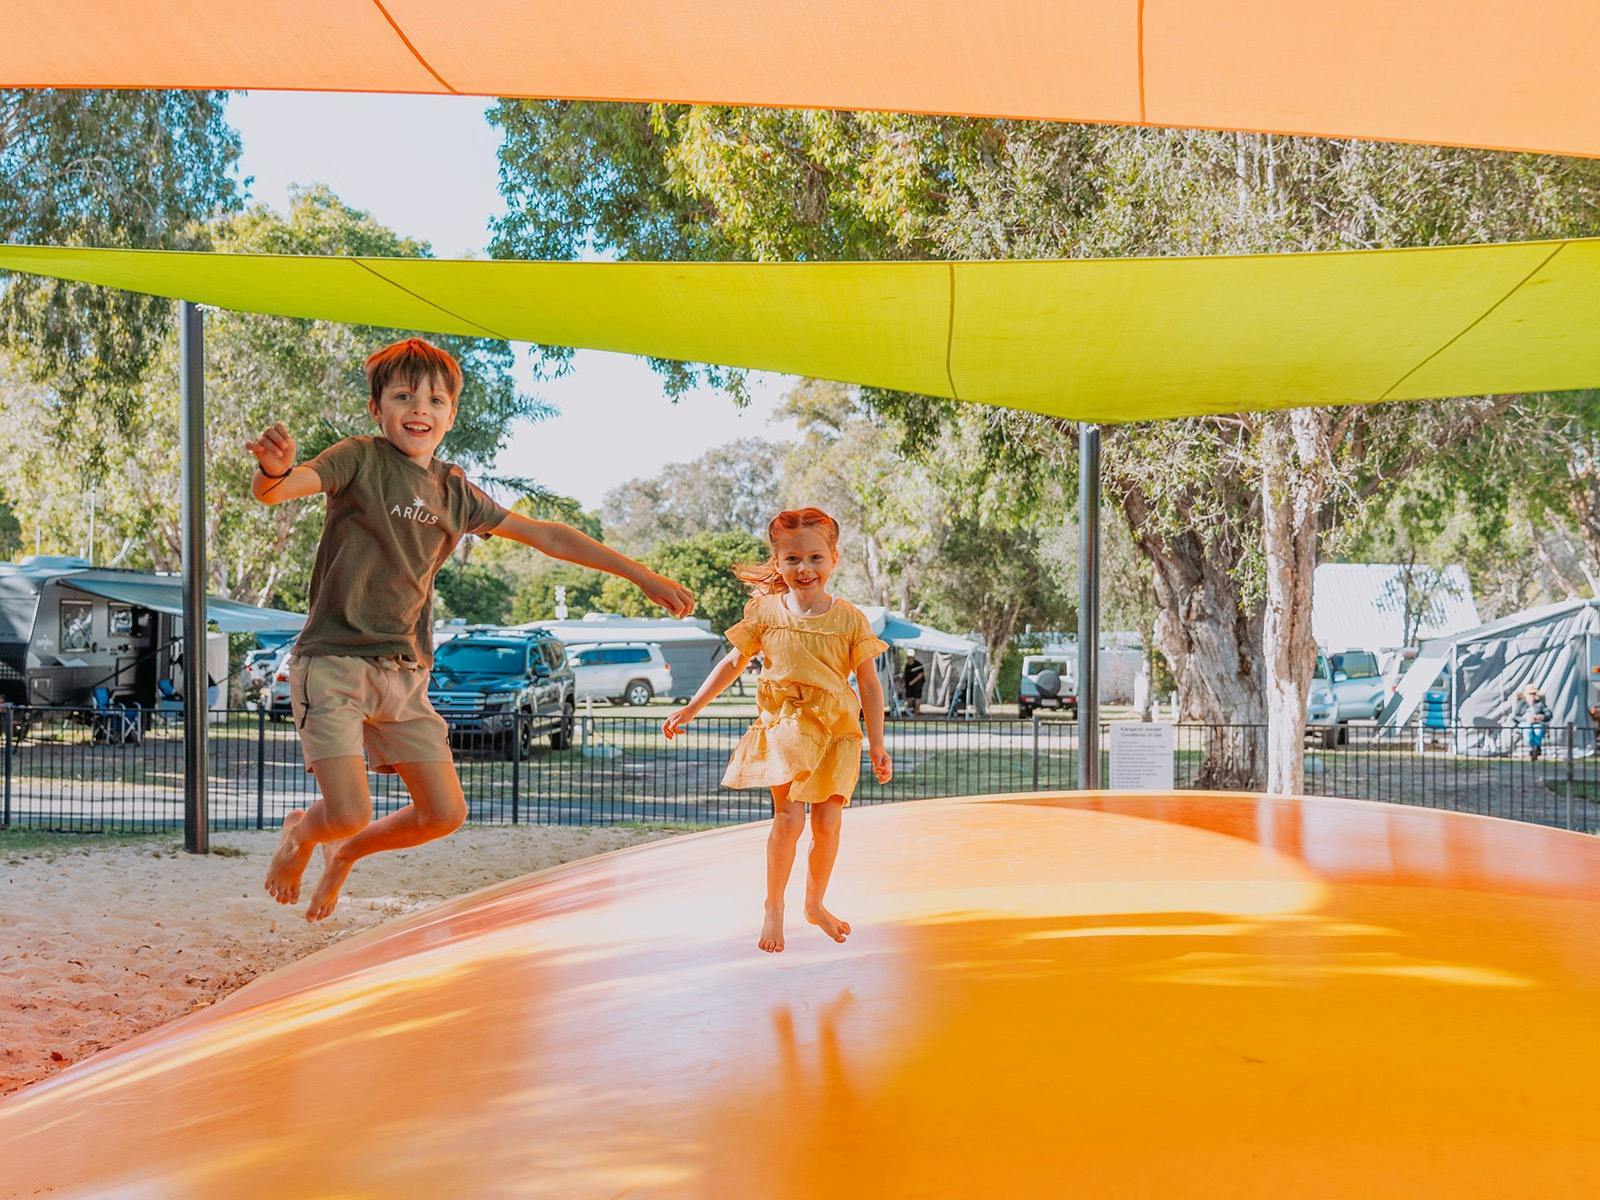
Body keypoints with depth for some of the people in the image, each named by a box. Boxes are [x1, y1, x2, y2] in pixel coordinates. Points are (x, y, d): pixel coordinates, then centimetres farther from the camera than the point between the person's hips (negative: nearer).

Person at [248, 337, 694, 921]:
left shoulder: (454, 491, 10)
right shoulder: (360, 459, -5)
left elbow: (547, 535, 14)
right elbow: (272, 491, -21)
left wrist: (642, 575, 13)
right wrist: (274, 469, -47)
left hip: (404, 672, 5)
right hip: (335, 660, -5)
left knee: (444, 813, 2)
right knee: (348, 813, -14)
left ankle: (344, 854, 31)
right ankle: (300, 834, 25)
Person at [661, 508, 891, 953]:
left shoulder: (849, 618, -6)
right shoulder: (765, 610, -3)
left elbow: (870, 683, -2)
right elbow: (734, 663, 8)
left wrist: (877, 745, -3)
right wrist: (692, 708, 7)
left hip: (836, 729, 1)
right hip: (784, 723, 0)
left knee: (827, 821, 4)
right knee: (788, 816, -10)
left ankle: (815, 903, 27)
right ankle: (773, 906, 8)